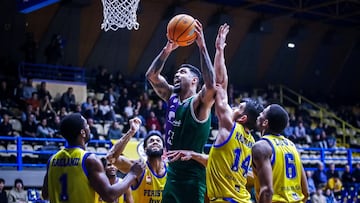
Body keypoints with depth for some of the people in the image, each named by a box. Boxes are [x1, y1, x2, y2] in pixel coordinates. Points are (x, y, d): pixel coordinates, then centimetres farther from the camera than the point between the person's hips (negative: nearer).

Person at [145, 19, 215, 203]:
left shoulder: (198, 103, -12)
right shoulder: (172, 97, 9)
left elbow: (211, 86, -32)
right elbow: (151, 76, 8)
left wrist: (202, 46, -31)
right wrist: (167, 49, -4)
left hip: (192, 175, -8)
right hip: (173, 172, 8)